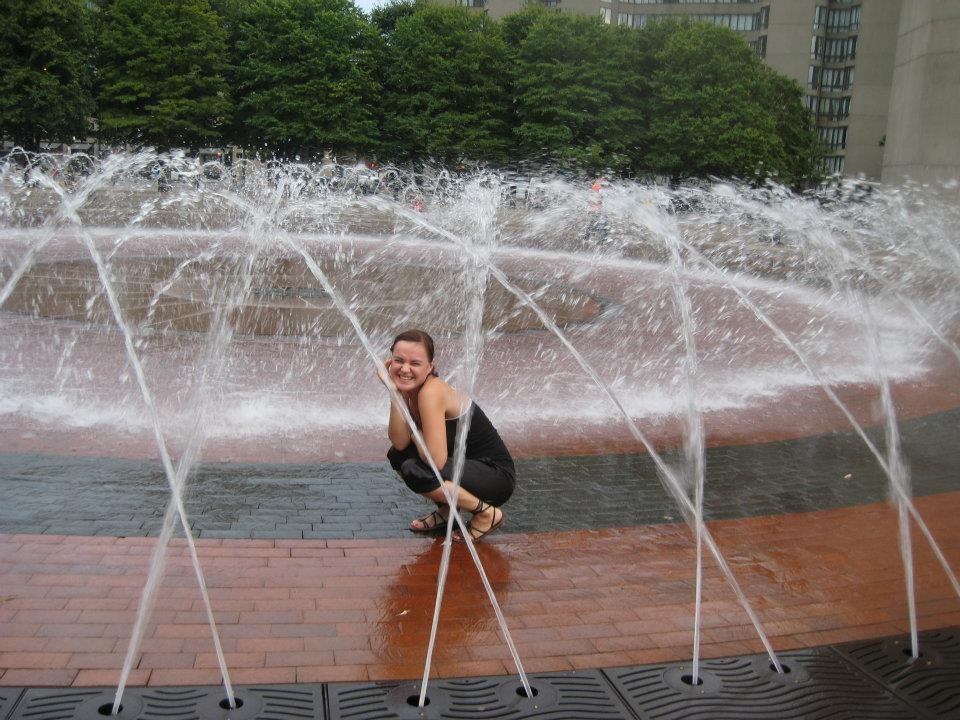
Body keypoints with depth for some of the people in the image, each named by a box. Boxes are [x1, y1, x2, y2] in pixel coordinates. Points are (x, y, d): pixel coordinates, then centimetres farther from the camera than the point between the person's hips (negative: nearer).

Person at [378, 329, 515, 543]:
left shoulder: (431, 392, -26)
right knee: (398, 455, 2)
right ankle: (447, 510, 17)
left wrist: (414, 433, -11)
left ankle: (486, 513, -7)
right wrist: (394, 393, -20)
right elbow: (399, 443, -12)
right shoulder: (410, 387, 0)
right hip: (468, 465, 9)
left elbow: (436, 460, -30)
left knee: (414, 471, -24)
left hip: (497, 475, -9)